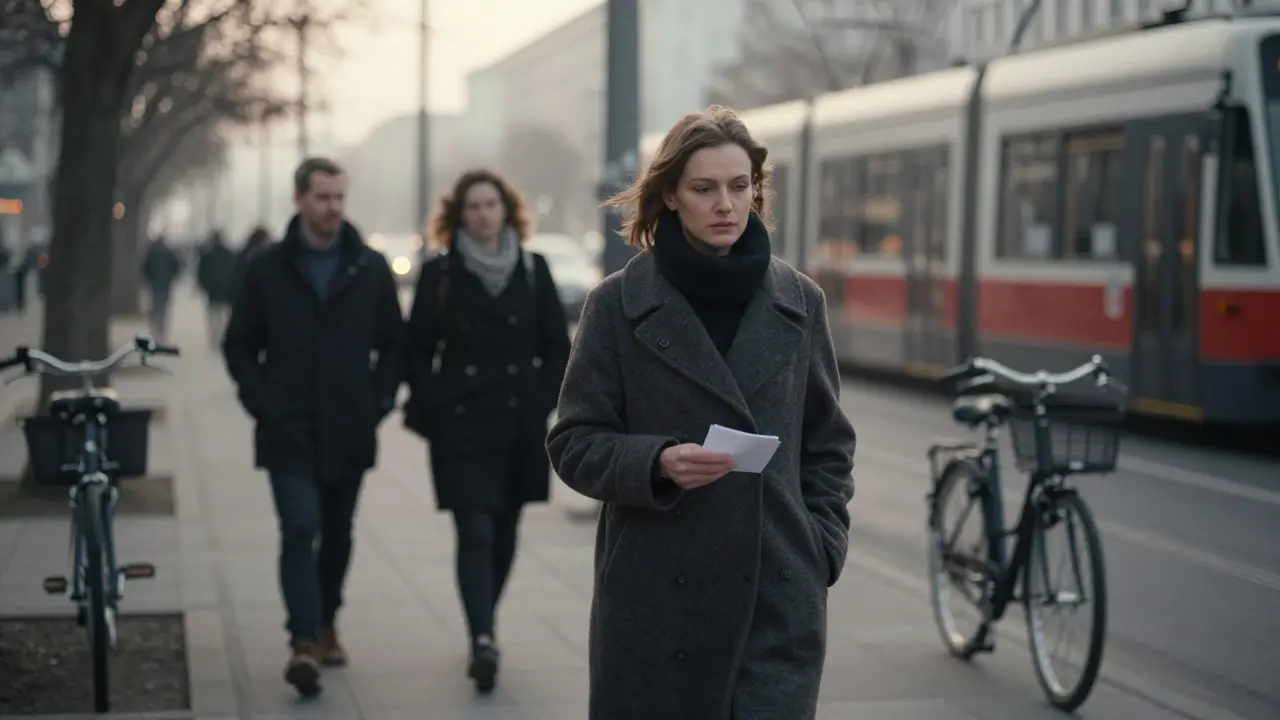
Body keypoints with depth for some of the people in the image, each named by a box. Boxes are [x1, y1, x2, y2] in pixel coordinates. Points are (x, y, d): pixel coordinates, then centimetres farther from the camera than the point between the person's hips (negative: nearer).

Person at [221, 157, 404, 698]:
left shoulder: (371, 268, 4)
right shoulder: (268, 268, 1)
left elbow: (394, 343, 10)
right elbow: (239, 345, 5)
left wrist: (379, 401, -1)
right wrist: (263, 404, -5)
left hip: (349, 432, 3)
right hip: (289, 433, -2)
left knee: (337, 536, 14)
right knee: (300, 532, -14)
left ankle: (325, 624, 32)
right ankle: (305, 642, -17)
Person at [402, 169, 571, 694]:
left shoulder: (533, 270, 5)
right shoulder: (440, 274, 1)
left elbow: (557, 345, 8)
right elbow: (417, 350, 5)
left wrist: (543, 400, -1)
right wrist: (430, 407, -4)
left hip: (520, 425, 2)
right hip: (462, 425, -2)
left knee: (504, 536, 11)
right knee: (475, 533, -12)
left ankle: (482, 631, 28)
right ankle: (483, 640, -18)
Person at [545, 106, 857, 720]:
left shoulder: (798, 301, 8)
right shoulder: (619, 304, 0)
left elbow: (828, 443, 15)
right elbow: (574, 444, 1)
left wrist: (824, 548, 4)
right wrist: (658, 463, -16)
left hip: (779, 598, 1)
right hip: (656, 595, -1)